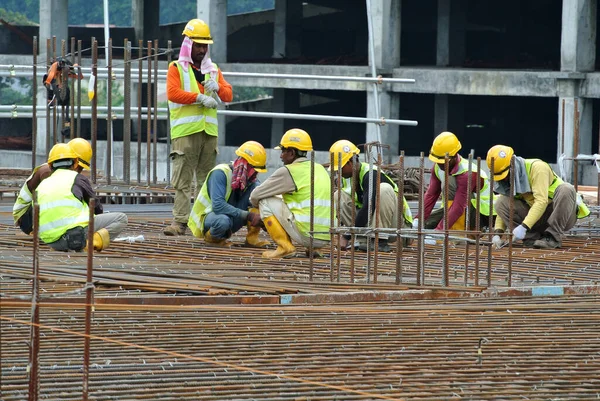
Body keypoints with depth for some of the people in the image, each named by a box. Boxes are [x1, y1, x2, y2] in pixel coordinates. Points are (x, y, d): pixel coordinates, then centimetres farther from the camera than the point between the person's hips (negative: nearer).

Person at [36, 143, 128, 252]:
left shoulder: (42, 185, 22)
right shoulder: (77, 178, 9)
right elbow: (97, 209, 17)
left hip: (52, 242, 5)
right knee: (121, 219, 6)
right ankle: (91, 242, -15)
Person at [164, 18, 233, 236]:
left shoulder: (213, 70, 19)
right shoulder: (177, 68, 4)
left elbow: (228, 95, 12)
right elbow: (173, 93, -12)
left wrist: (217, 87, -9)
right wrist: (199, 97, -16)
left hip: (209, 130, 5)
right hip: (185, 131, -5)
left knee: (206, 179, 8)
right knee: (183, 179, -9)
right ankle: (180, 221, -12)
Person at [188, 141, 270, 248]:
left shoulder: (250, 179, 1)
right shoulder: (220, 173, -21)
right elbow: (218, 206, -31)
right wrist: (247, 215, -34)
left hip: (232, 218, 6)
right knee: (223, 220, -44)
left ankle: (252, 237, -12)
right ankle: (211, 237, -7)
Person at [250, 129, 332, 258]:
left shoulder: (288, 171, -5)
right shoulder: (320, 169, 16)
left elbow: (255, 196, 3)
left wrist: (256, 205, 25)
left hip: (306, 235, -7)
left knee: (266, 202, 5)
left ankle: (285, 246, -2)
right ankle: (314, 248, 17)